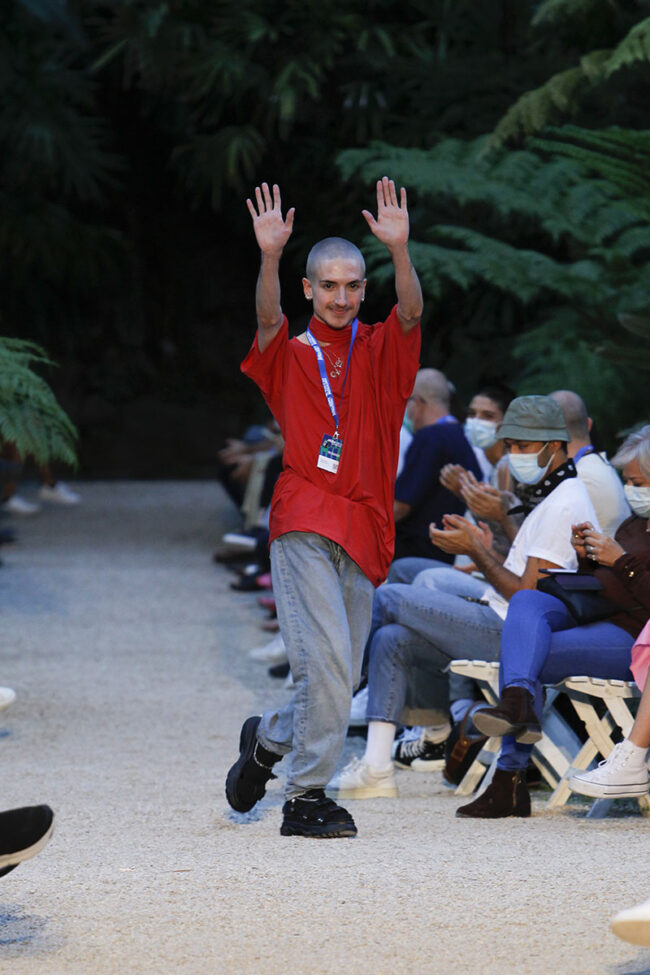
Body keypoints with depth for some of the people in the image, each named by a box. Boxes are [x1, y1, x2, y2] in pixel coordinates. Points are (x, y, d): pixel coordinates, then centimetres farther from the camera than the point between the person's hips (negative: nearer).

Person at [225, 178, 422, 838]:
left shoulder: (379, 352, 10)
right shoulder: (290, 355, 6)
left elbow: (411, 314, -9)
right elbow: (268, 320, -14)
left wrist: (399, 250, -27)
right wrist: (270, 258, -32)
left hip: (363, 528, 4)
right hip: (305, 523, -4)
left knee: (341, 679, 7)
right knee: (327, 660, -16)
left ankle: (269, 738, 32)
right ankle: (305, 799, -9)